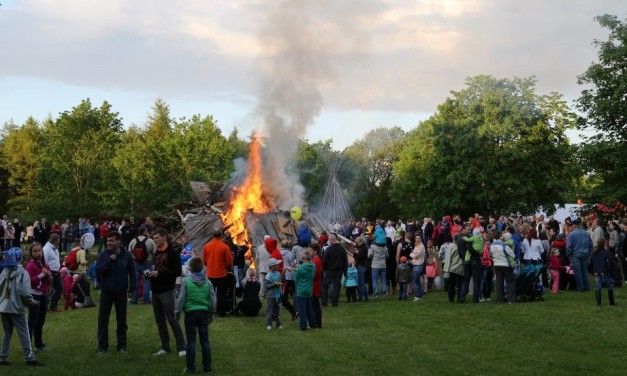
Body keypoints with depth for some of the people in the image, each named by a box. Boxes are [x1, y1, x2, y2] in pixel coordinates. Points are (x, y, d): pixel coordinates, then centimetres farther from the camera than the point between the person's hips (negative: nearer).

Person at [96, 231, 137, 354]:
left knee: (122, 320, 8)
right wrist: (109, 260, -21)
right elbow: (98, 270, -13)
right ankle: (102, 346, 8)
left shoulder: (126, 255, -2)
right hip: (106, 292, 0)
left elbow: (132, 272, 2)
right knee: (103, 320, 1)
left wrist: (132, 287, -4)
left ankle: (122, 345, 18)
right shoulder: (103, 255, -2)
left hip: (121, 292, 0)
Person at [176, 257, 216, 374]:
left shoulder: (187, 281, -8)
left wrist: (177, 312, 6)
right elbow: (213, 299, 5)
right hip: (204, 313, 3)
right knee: (205, 340, 9)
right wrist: (211, 313, 18)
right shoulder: (208, 282, 0)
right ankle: (207, 366, 13)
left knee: (191, 341, 2)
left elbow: (181, 298, -7)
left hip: (190, 313, -2)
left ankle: (190, 367, 4)